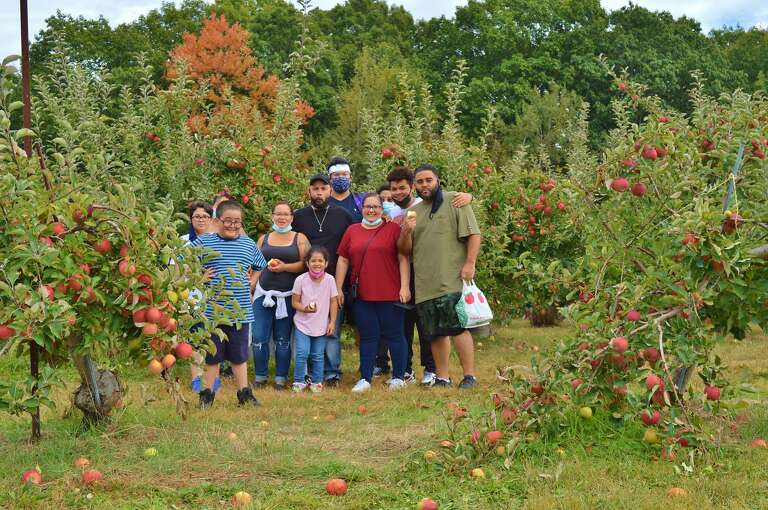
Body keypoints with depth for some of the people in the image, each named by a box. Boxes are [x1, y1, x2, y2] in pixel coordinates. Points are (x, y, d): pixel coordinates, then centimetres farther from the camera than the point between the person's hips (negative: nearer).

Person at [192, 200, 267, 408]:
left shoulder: (248, 244, 8)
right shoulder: (203, 243, -4)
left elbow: (260, 267, 25)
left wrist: (251, 284, 13)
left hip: (241, 311, 3)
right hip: (212, 310, -3)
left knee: (240, 355, 12)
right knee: (212, 355, 7)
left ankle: (244, 393, 21)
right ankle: (207, 394, 17)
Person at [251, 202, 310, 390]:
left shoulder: (300, 239, 6)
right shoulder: (263, 239, 14)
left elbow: (305, 264, -4)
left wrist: (285, 267, -16)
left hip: (288, 295, -2)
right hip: (264, 293, 2)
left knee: (283, 340, 3)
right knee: (259, 338, -5)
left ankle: (281, 378, 12)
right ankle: (260, 377, 8)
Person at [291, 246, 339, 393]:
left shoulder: (329, 280, -8)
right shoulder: (301, 280, -11)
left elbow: (333, 302, 0)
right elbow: (295, 302, -4)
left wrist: (332, 322, -3)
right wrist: (305, 309, -23)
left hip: (322, 325, 1)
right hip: (303, 323, -1)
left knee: (318, 355, 8)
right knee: (302, 353, -8)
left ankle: (316, 382, 23)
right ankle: (299, 381, 7)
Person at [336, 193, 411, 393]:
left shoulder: (393, 229, 2)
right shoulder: (352, 231, 12)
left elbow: (403, 259, -1)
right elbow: (343, 260, 12)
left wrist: (404, 287, -8)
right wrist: (338, 288, 7)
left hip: (390, 294, -3)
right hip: (362, 295, 3)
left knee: (394, 335, 4)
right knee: (367, 337, 7)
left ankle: (398, 377, 12)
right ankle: (365, 379, 11)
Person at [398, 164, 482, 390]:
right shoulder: (412, 212, 18)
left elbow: (473, 234, -4)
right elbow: (404, 250, 16)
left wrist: (470, 263, -14)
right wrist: (407, 232, -5)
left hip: (452, 280, -5)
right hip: (424, 284, 5)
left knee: (458, 327, -10)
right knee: (436, 333, 8)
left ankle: (469, 375, -4)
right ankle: (442, 377, 15)